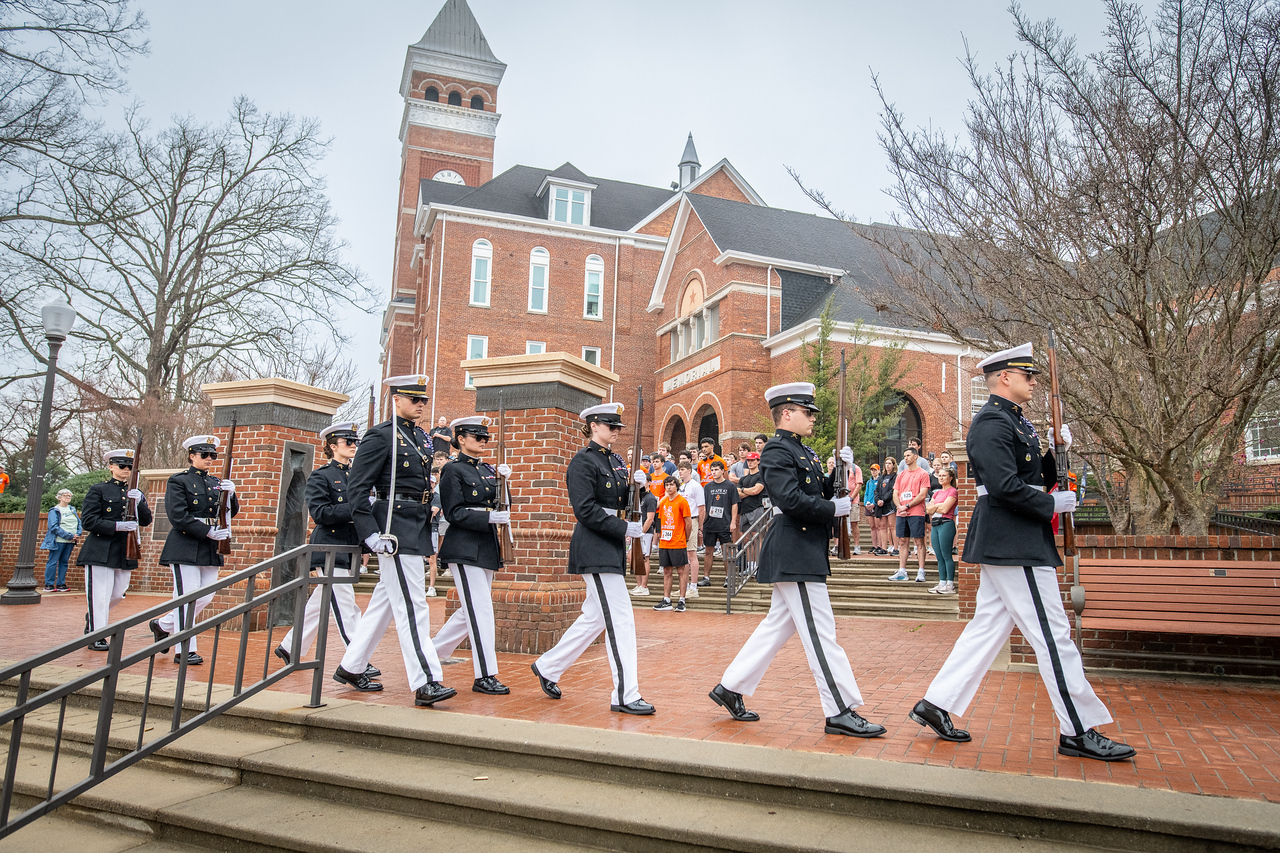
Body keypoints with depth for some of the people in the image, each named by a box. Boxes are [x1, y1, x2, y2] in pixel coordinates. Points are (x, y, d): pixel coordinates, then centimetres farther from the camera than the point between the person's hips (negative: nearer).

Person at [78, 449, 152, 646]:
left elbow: (146, 521, 4)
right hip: (100, 551, -5)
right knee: (100, 595, -4)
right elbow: (89, 521, -9)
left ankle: (94, 617, 38)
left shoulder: (136, 494, 14)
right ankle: (96, 636, 6)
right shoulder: (98, 490, -1)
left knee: (118, 593, 11)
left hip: (125, 553, 5)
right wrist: (117, 526, -20)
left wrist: (140, 502, -14)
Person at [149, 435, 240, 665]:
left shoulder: (216, 483, 15)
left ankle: (162, 624, 30)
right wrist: (208, 531, -16)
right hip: (185, 548, -6)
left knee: (206, 597, 8)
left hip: (210, 549, 6)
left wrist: (230, 495, -9)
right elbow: (178, 517, -11)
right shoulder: (178, 481, -2)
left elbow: (230, 513, 10)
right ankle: (184, 650, 4)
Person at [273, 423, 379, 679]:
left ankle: (290, 647, 31)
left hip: (349, 548, 7)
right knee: (345, 604, -9)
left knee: (321, 601, 15)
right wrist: (354, 509, -25)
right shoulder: (320, 476, -5)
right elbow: (320, 513, -16)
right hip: (329, 547, -7)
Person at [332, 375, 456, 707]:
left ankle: (351, 667, 29)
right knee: (412, 606, -9)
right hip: (396, 530, -9)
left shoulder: (422, 437, 15)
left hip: (417, 528, 9)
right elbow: (356, 486, -12)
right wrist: (370, 533, -18)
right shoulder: (380, 436, -9)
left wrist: (428, 524, 18)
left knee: (385, 601, 16)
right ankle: (426, 683, -6)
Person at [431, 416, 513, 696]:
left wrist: (502, 478, 0)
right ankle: (485, 677, -2)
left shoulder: (487, 470, 16)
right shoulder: (453, 470, -6)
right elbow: (454, 513, -13)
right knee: (481, 609, -9)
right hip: (464, 549, -8)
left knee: (472, 610, 13)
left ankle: (431, 651, 29)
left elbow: (497, 504, 16)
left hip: (486, 547, 8)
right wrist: (490, 517, -22)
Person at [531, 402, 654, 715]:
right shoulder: (583, 462, -11)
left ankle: (548, 667, 31)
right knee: (620, 618, -8)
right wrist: (624, 528, -22)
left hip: (612, 548, 10)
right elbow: (585, 510, -19)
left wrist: (636, 485, -2)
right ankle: (625, 695, 0)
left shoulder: (616, 461, 15)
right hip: (594, 550, -9)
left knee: (595, 616, 16)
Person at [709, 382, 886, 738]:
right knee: (820, 633, -4)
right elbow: (791, 499, -23)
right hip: (794, 555, -10)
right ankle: (840, 713, 5)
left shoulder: (803, 452, 18)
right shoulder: (777, 450, -13)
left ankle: (730, 688, 22)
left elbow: (822, 493, 17)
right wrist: (835, 509, -14)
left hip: (805, 554, 10)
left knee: (778, 625, 14)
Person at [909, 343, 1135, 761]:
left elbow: (1039, 475, 20)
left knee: (987, 626, 12)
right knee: (1052, 634, -2)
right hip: (1013, 544, -10)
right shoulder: (992, 423, -14)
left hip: (1009, 543, 10)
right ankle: (1079, 731, 9)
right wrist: (1052, 505, -13)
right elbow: (1005, 486, -24)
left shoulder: (1016, 421, 18)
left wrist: (1055, 449, 4)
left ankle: (936, 704, 17)